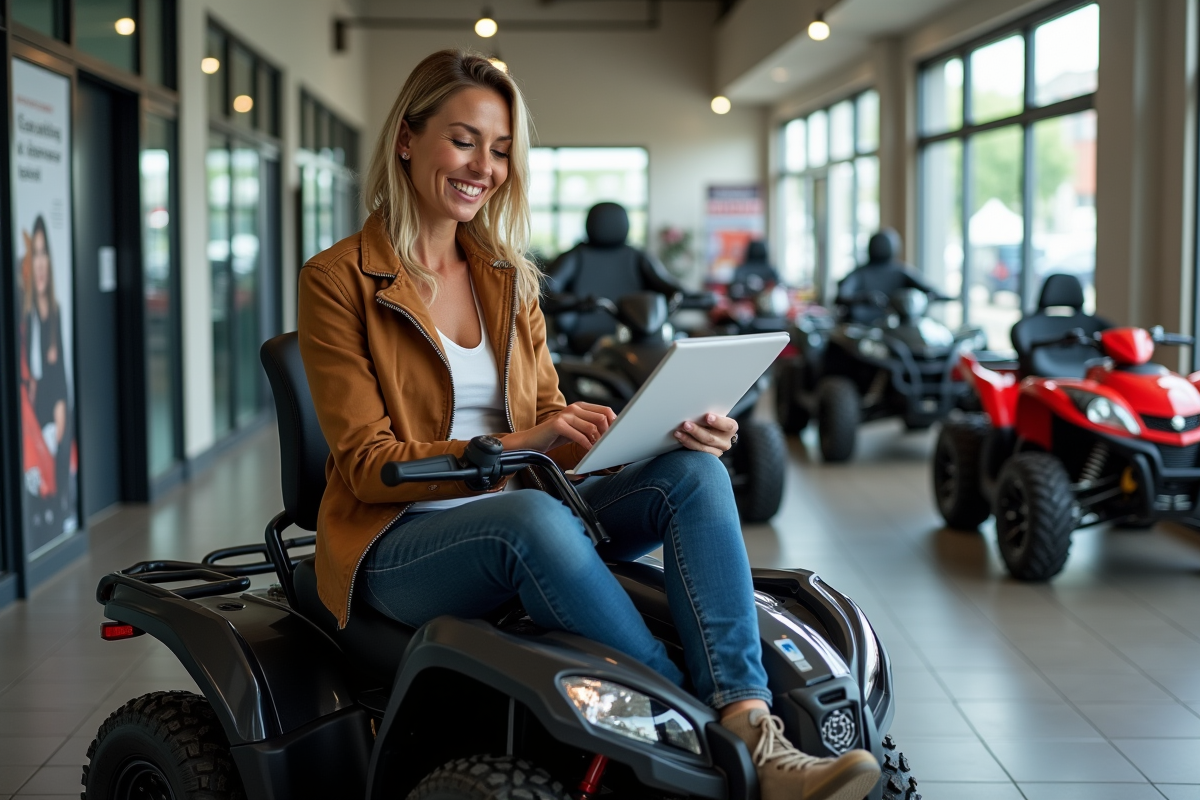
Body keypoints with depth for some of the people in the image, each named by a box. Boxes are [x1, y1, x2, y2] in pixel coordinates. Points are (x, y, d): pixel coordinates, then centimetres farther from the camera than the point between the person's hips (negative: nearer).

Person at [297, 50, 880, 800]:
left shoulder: (508, 277, 14)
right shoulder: (337, 281, -4)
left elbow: (551, 425, 9)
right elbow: (368, 464, -10)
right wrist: (515, 446, -24)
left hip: (520, 522, 6)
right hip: (395, 550, -5)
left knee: (693, 472, -21)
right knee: (533, 515, -38)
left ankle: (753, 732, -37)